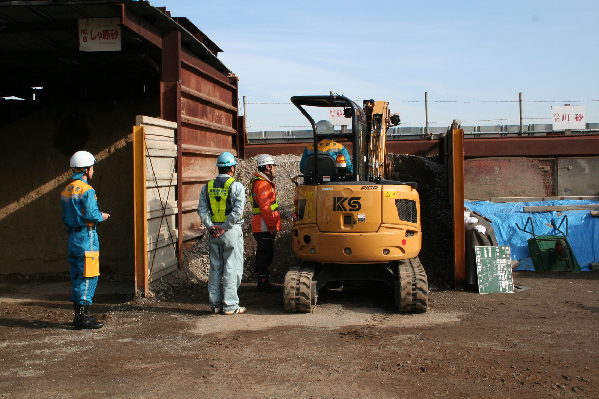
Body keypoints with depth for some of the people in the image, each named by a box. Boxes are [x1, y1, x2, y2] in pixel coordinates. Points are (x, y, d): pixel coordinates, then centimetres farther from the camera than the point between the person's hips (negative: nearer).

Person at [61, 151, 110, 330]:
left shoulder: (66, 190, 12)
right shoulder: (86, 190, -15)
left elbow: (65, 217, 15)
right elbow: (91, 215, -20)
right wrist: (101, 216, -2)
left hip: (73, 236, 9)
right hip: (86, 236, -9)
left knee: (78, 276, 14)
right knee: (88, 276, -4)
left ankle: (79, 315, 20)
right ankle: (82, 317, -3)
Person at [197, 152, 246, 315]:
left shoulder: (207, 186, 8)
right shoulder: (236, 186, -7)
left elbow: (202, 209, 0)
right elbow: (237, 211, -17)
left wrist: (211, 226, -4)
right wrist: (224, 227, -12)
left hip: (214, 232, 5)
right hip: (232, 232, -5)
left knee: (215, 268, 13)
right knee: (232, 268, 1)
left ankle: (215, 304, 17)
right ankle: (230, 305, 2)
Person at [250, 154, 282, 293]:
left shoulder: (258, 182, 19)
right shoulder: (263, 184, -16)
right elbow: (264, 207, -22)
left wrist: (272, 224, 23)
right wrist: (272, 226, -20)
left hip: (262, 227, 11)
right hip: (264, 227, -11)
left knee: (263, 254, 15)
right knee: (265, 254, -6)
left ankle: (262, 282, 22)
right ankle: (263, 283, -2)